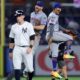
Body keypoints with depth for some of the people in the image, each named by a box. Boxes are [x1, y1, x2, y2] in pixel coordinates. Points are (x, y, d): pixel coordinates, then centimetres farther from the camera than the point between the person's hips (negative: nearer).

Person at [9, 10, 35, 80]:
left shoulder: (28, 25, 0)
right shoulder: (14, 27, 11)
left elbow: (32, 37, -5)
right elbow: (11, 40, 16)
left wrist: (30, 47, -16)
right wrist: (10, 50, 12)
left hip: (27, 49, -3)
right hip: (17, 49, 3)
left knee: (30, 68, 1)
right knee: (16, 67, -9)